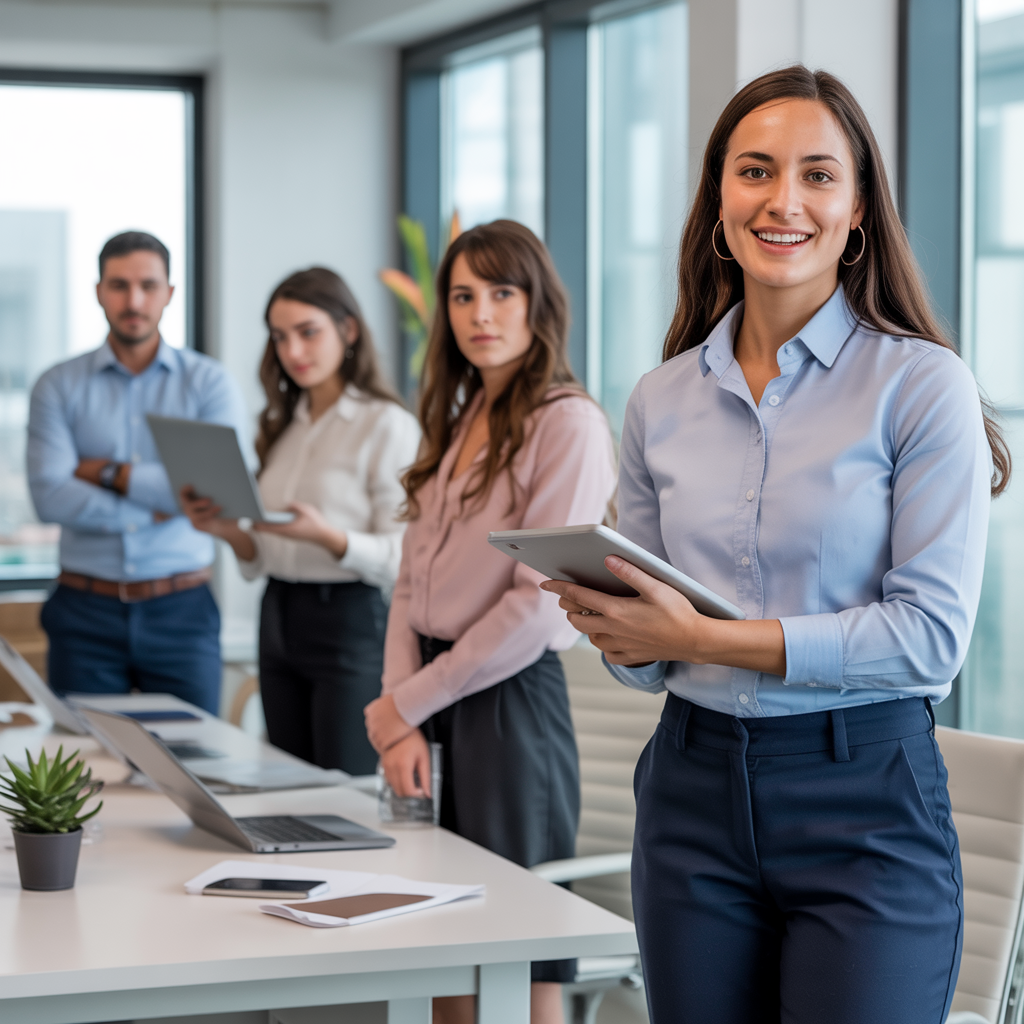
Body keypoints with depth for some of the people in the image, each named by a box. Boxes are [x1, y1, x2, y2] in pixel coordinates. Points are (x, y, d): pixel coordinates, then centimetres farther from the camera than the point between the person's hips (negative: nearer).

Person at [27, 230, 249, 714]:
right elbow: (49, 496, -10)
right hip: (86, 608, 0)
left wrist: (109, 473, -7)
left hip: (181, 608, 0)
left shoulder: (209, 382, 3)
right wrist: (153, 508, -10)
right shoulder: (58, 387, 4)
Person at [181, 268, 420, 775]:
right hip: (279, 617, 7)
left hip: (350, 623, -7)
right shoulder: (283, 426, 14)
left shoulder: (388, 426, -8)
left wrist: (325, 535, -29)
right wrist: (226, 530, -4)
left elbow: (402, 560, -14)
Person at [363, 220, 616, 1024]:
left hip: (510, 701, -7)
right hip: (433, 707, 7)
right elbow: (412, 585, 12)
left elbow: (539, 606, -15)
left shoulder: (568, 423, -9)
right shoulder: (458, 424, 15)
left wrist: (408, 704, -9)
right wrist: (401, 722, -2)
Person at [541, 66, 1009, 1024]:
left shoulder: (922, 382, -6)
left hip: (864, 803, -4)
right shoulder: (662, 402, 8)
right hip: (693, 790, 4)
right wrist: (612, 627, -11)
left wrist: (704, 635, -19)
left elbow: (931, 633, -13)